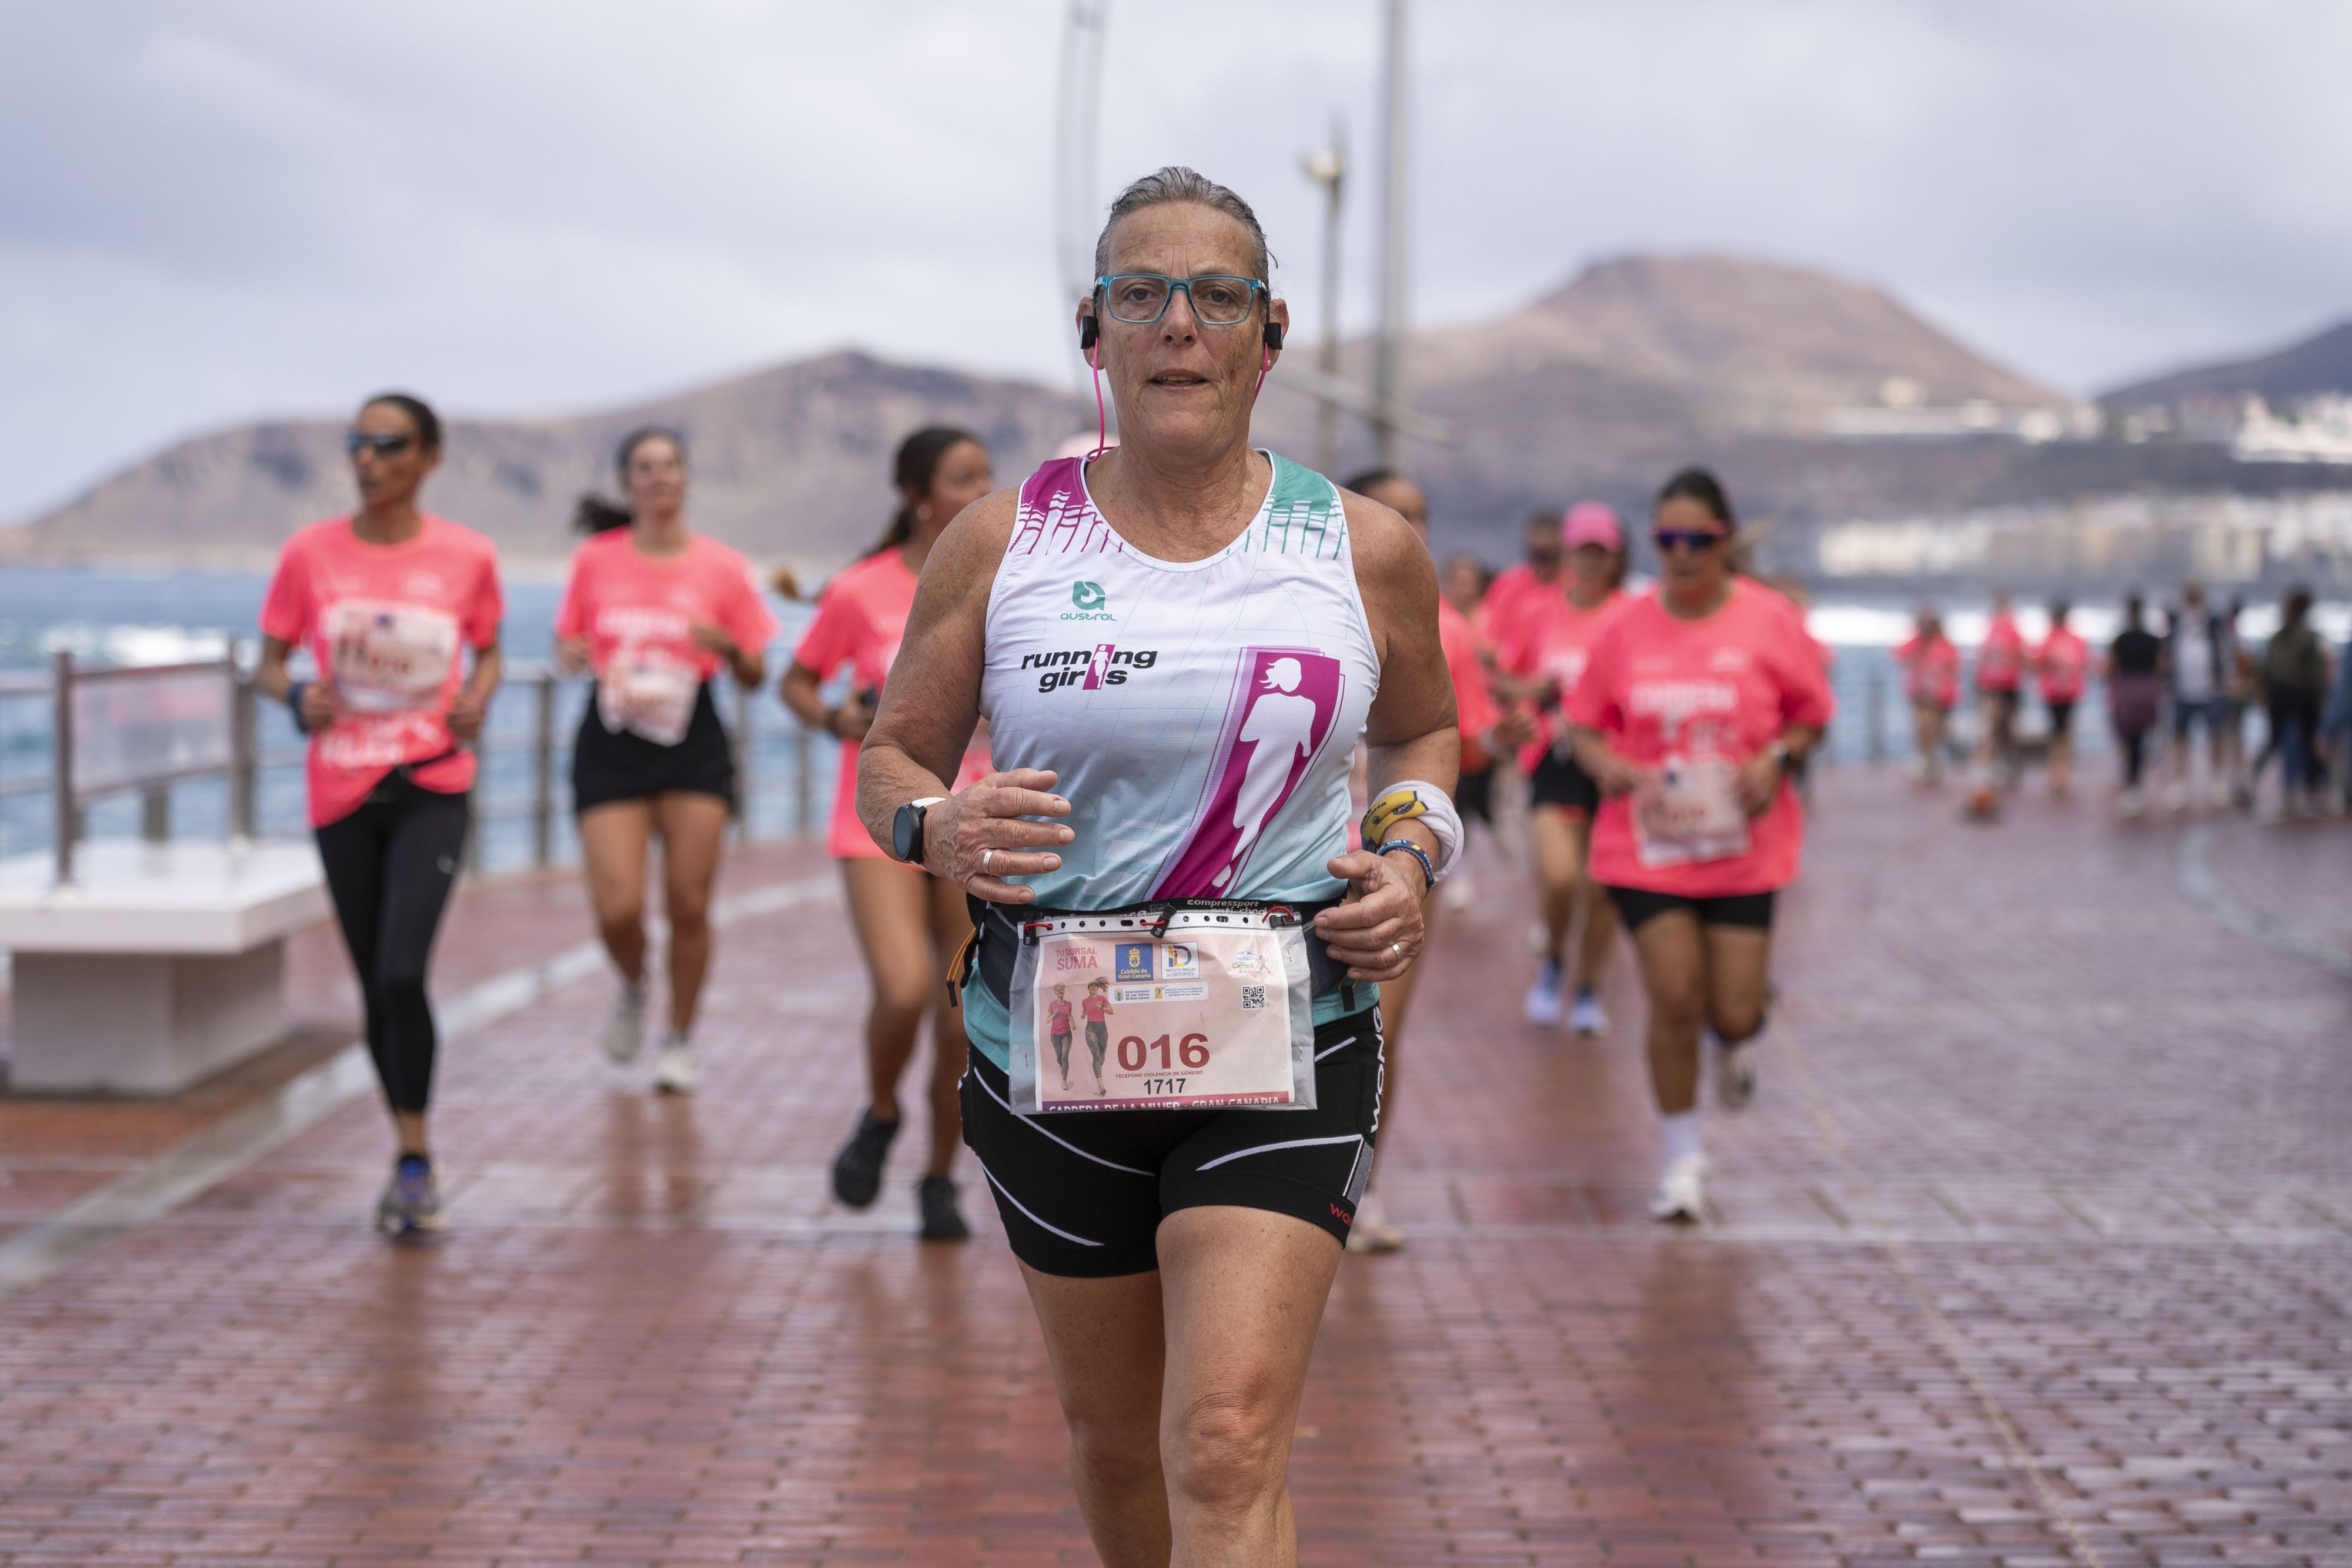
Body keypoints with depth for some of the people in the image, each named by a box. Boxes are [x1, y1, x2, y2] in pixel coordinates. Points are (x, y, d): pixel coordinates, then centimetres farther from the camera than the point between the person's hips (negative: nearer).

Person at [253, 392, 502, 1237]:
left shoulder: (468, 556, -2)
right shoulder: (310, 553, -1)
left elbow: (488, 650, 13)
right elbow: (267, 665, 6)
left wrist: (478, 697, -8)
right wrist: (296, 696, -16)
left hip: (433, 788, -2)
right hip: (342, 790, 2)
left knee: (402, 973, -18)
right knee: (376, 985, 8)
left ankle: (412, 1160, -4)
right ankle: (414, 1162, 24)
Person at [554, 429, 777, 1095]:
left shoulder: (723, 566, 1)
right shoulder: (595, 560, 2)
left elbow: (756, 676, 5)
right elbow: (566, 644, 14)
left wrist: (728, 647, -16)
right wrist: (572, 657, -9)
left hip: (694, 745, 0)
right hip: (611, 745, 0)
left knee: (689, 905, -2)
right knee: (617, 908, -9)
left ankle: (678, 1040, 18)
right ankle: (633, 989, 25)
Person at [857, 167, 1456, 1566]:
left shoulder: (1367, 549, 3)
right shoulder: (1003, 542, 1)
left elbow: (1423, 729, 21)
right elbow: (892, 757, 9)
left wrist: (1411, 852, 0)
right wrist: (937, 826, -14)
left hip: (1287, 1043, -2)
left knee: (1230, 1455, -15)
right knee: (1118, 1440, 15)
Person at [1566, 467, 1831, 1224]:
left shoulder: (1770, 621, -4)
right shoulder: (1627, 627, -2)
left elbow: (1811, 714, 6)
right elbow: (1584, 725, 6)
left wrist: (1777, 757, -14)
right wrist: (1611, 768, -14)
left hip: (1744, 846, 0)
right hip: (1647, 845, 0)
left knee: (1734, 1014, -3)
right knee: (1673, 1000, -6)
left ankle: (1735, 1043, 39)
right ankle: (1682, 1159, 13)